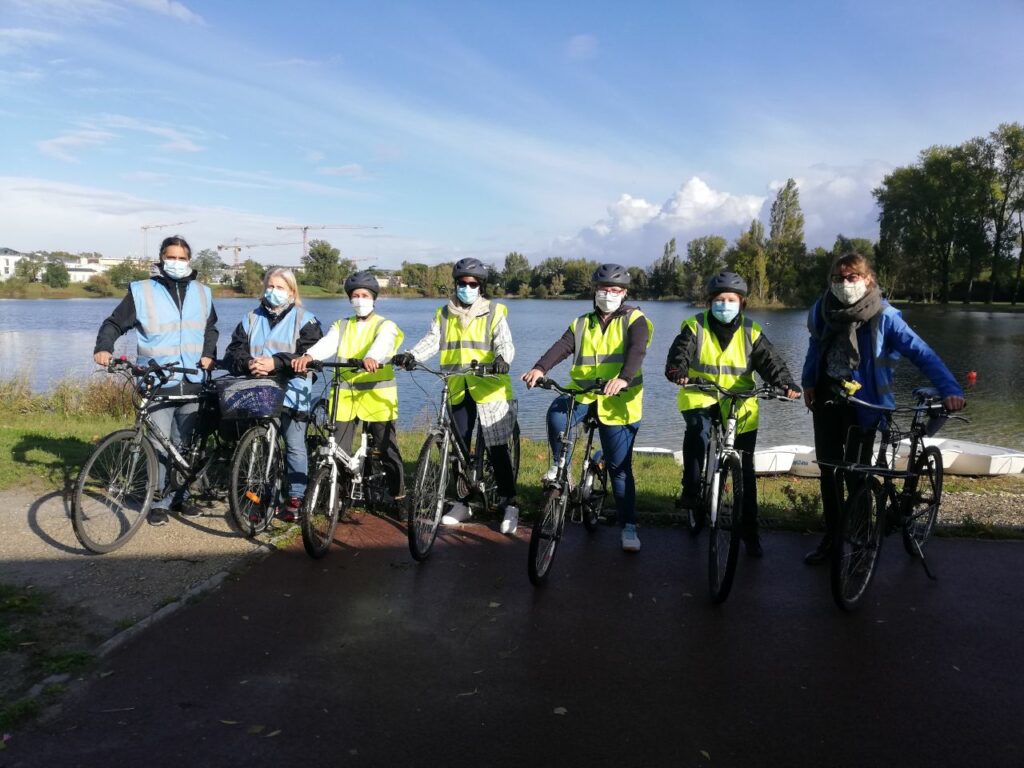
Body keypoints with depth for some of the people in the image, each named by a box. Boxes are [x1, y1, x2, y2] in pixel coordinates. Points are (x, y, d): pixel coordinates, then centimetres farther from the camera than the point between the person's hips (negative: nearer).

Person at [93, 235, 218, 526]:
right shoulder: (141, 291, 1)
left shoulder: (202, 293, 12)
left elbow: (210, 328, 25)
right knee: (159, 446, -4)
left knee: (185, 445, 10)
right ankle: (159, 502, 8)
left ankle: (179, 496, 22)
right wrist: (103, 348, -14)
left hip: (192, 384, 3)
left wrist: (209, 354, 9)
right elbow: (115, 323, 4)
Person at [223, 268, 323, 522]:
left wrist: (275, 363, -20)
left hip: (291, 393, -3)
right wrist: (248, 363, -15)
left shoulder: (305, 319, 4)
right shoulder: (251, 319, 17)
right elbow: (233, 353, 9)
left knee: (295, 447, 0)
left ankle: (295, 498, 10)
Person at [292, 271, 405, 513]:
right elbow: (327, 344, -6)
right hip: (345, 397, 3)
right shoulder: (341, 326, 14)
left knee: (388, 450, 4)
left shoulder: (385, 326, 3)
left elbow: (382, 343, -21)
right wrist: (309, 356, -29)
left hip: (376, 396, -3)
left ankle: (398, 497, 17)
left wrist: (372, 358, -45)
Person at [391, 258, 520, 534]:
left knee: (497, 448, -3)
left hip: (489, 389, -4)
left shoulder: (494, 313, 1)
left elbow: (505, 343, -11)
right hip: (458, 391, 4)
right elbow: (431, 341, -2)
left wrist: (502, 359, -35)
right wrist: (411, 355, -22)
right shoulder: (443, 315, 11)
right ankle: (463, 502, 25)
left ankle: (509, 504, 8)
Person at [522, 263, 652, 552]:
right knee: (556, 416, -31)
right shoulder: (582, 324, 12)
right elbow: (561, 347, -6)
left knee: (619, 467, 2)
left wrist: (623, 378, -41)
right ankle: (560, 466, -5)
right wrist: (540, 368, -26)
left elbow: (636, 351, -20)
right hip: (583, 394, 2)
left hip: (617, 402, -2)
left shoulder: (634, 320, 1)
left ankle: (629, 526, 17)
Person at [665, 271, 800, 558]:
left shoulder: (751, 332, 0)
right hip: (700, 396, -2)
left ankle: (750, 532, 18)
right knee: (697, 429, -37)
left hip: (739, 404, 2)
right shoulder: (695, 327, -3)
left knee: (745, 471, 4)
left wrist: (786, 384, -28)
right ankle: (691, 489, -16)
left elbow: (770, 361, -9)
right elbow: (679, 354, -16)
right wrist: (678, 372, -39)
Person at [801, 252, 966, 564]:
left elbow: (922, 353, -22)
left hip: (862, 402, -4)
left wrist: (950, 389, -34)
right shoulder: (823, 309, -5)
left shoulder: (883, 316, -17)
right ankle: (831, 537, 23)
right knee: (828, 469, 9)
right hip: (827, 398, 4)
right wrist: (807, 382, 12)